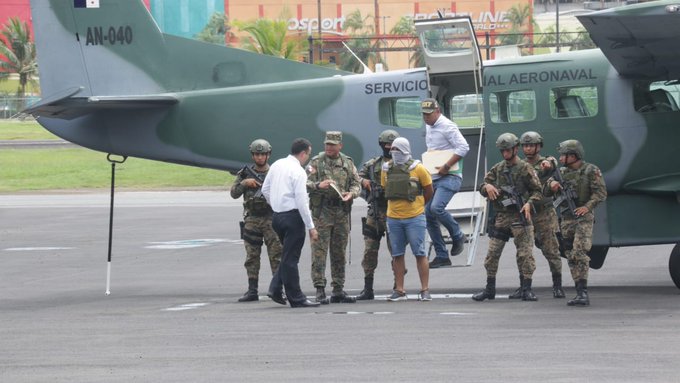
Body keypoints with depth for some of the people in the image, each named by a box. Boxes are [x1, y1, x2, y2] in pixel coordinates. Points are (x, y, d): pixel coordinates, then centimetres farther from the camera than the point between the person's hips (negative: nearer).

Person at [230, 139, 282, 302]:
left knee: (276, 255, -5)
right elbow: (234, 193, 4)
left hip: (271, 217, -2)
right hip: (251, 219, 2)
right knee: (252, 256, 3)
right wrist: (244, 183, -12)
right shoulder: (245, 173, 7)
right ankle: (252, 291, 7)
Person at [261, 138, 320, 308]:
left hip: (277, 216, 8)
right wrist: (311, 227, -13)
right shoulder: (298, 172, -15)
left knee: (288, 255, 20)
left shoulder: (277, 165, 8)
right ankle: (296, 298, 4)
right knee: (291, 258, -3)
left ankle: (275, 289, 11)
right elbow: (301, 202, -18)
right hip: (292, 217, -8)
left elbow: (265, 190, 15)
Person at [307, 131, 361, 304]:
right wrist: (318, 185, -25)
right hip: (321, 212, -4)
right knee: (319, 252, -7)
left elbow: (356, 184, 12)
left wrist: (351, 193, -10)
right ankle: (320, 290, -7)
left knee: (339, 253, 9)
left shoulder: (347, 163, 11)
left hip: (342, 211, 4)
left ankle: (338, 291, 15)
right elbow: (305, 183, -5)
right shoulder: (316, 162, 1)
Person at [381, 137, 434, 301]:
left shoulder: (417, 168, -5)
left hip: (414, 218, -4)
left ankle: (425, 290, 0)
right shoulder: (387, 169, 6)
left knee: (420, 254, -2)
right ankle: (399, 291, 11)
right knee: (397, 255, 6)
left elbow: (429, 191, 5)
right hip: (393, 218, 4)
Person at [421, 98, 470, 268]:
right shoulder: (428, 126, 16)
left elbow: (463, 147, -20)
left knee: (436, 207, -27)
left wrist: (446, 166, -22)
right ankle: (442, 256, 8)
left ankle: (457, 236, -3)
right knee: (429, 215, 3)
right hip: (433, 178, 9)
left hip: (449, 177, -9)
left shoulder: (447, 126, -11)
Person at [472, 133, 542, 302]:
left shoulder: (525, 169, -2)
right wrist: (487, 186, -11)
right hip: (501, 217, 4)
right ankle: (490, 289, 12)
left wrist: (529, 203, -19)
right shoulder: (497, 169, 11)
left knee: (525, 253, -5)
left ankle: (526, 290, -1)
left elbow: (537, 191, -1)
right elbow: (482, 187, 13)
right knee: (492, 253, 3)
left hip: (520, 217, -4)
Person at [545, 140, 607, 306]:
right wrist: (551, 184, -9)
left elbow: (601, 192, -10)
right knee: (571, 257, 6)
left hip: (583, 217, -7)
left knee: (579, 252, -20)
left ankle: (583, 292, -24)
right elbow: (545, 192, 13)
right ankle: (581, 293, 11)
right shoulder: (561, 172, 14)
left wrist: (588, 206, -23)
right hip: (566, 219, 7)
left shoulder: (591, 171, -3)